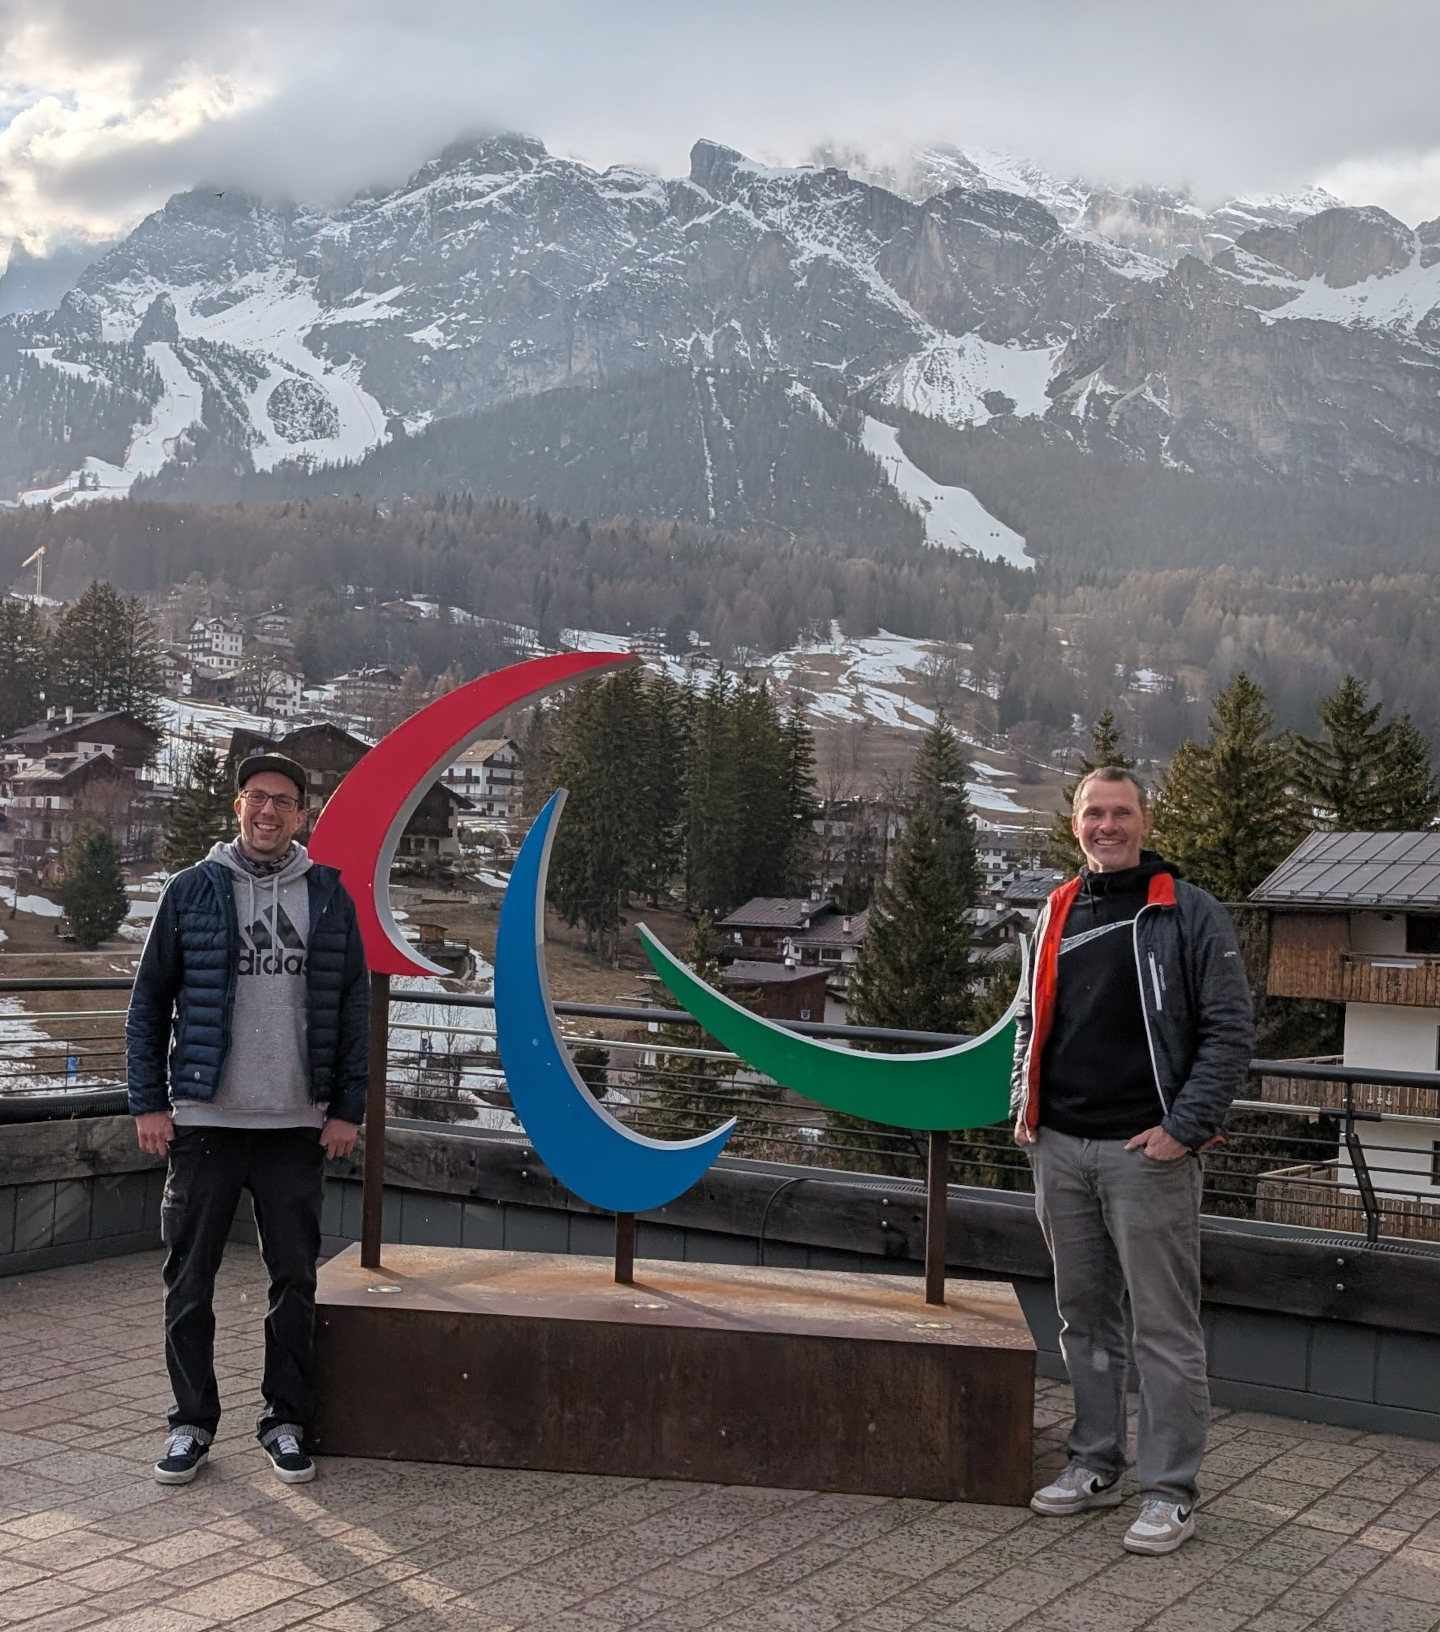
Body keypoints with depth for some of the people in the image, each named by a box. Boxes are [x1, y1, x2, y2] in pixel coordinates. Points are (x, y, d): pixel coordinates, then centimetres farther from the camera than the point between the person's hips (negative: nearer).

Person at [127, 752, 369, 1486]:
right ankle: (192, 1423, 20)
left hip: (297, 1126, 1)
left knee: (294, 1280, 6)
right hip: (203, 1121, -1)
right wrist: (148, 1103, -3)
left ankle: (285, 1422, 20)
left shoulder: (329, 896, 5)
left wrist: (347, 1108, 1)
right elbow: (149, 1000, 3)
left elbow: (353, 1006, 6)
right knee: (190, 1280, 6)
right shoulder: (192, 890, 1)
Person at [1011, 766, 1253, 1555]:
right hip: (1060, 1151, 6)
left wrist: (1186, 1127, -14)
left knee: (1164, 1328, 0)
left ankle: (1169, 1491, 9)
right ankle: (1095, 1465, 27)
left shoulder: (1188, 913, -5)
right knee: (1083, 1317, 14)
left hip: (1146, 1155, -6)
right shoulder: (1057, 914, 12)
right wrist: (1024, 1105, 10)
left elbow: (1230, 1030, -7)